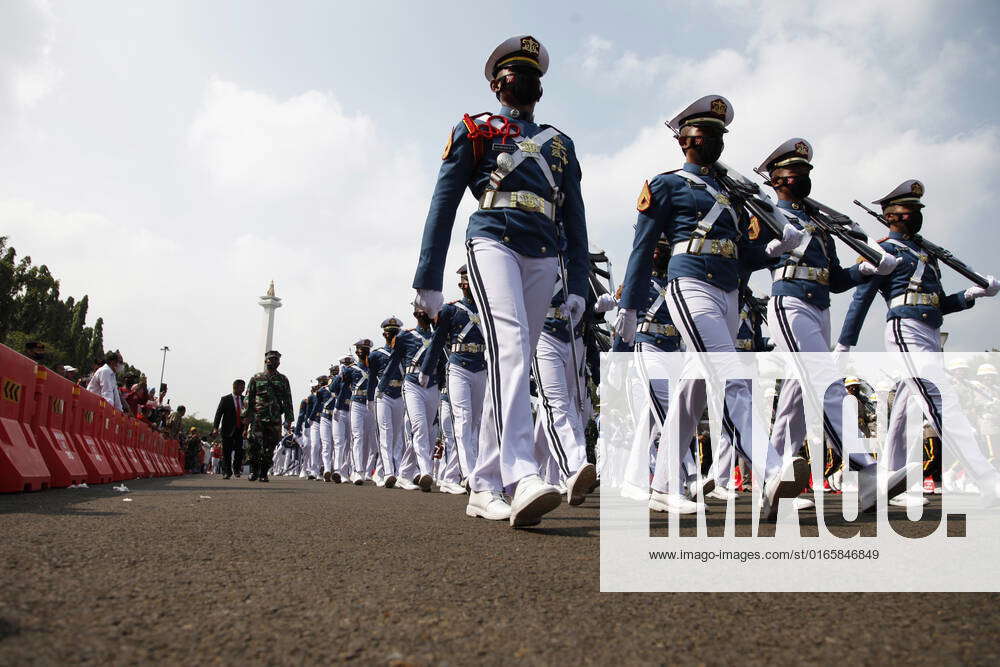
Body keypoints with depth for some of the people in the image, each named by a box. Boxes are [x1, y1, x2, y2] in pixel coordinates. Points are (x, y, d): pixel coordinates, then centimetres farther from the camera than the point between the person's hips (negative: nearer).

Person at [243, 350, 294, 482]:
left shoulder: (283, 380, 12)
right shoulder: (256, 378, 9)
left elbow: (288, 401, 10)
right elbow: (248, 398, 8)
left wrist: (288, 419, 3)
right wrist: (246, 416, -1)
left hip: (275, 420, 1)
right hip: (257, 418, -1)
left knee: (269, 448, 1)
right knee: (255, 446, -8)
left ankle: (264, 473, 9)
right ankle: (254, 471, 4)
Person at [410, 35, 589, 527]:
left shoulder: (561, 144, 27)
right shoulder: (473, 131, 17)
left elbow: (574, 219, 22)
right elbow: (443, 205, 9)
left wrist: (577, 284, 9)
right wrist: (429, 280, 1)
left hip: (543, 258, 4)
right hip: (493, 241, -4)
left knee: (516, 361, -1)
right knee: (510, 343, -28)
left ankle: (483, 487, 4)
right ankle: (522, 478, -40)